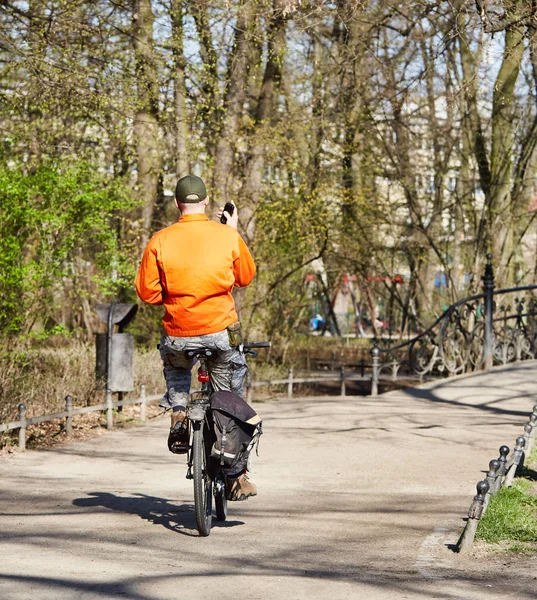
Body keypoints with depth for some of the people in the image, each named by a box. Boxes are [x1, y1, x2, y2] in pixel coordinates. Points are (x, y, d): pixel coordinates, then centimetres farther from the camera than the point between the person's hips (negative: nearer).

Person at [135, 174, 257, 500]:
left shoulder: (160, 241, -5)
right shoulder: (228, 235, -3)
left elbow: (147, 292, -3)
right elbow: (246, 276, 12)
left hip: (178, 334, 0)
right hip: (222, 332, 0)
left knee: (176, 368, 36)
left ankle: (179, 416, 13)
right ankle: (238, 475, 15)